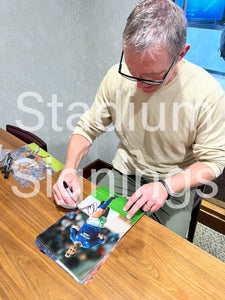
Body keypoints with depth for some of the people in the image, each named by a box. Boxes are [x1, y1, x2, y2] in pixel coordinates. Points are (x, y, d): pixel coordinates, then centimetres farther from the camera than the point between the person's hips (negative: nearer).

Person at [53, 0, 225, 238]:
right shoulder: (116, 77, -13)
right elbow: (87, 128, -3)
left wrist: (166, 186, -26)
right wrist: (69, 169, -19)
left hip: (176, 184, -1)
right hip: (124, 173, 3)